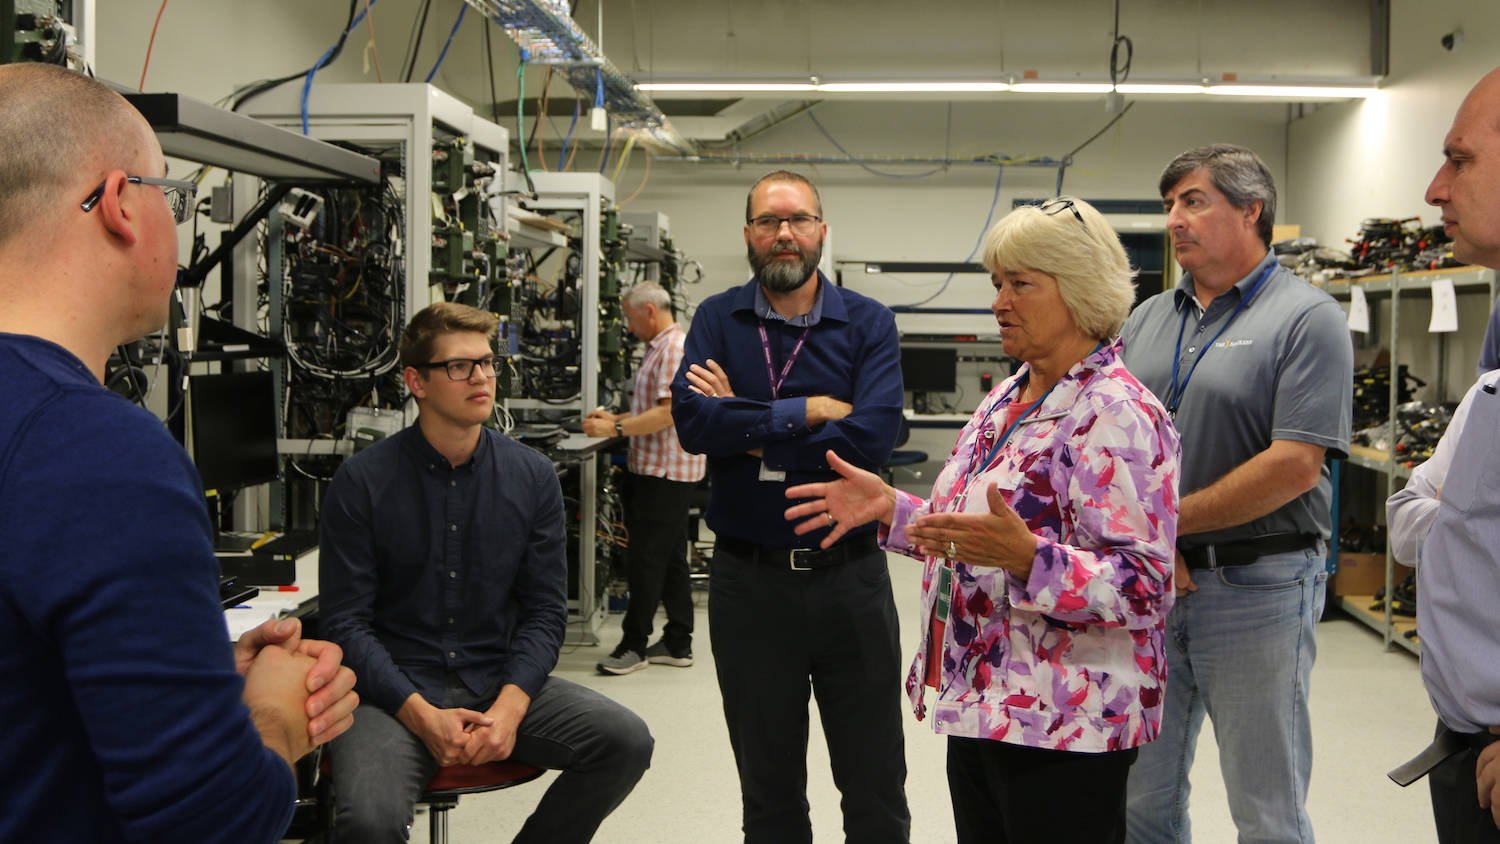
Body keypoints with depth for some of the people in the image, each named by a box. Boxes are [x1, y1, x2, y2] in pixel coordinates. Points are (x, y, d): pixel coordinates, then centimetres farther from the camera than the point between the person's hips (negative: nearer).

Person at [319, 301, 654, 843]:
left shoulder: (533, 476, 3)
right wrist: (422, 716, -19)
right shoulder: (362, 482, -4)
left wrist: (509, 706, -15)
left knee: (626, 740, -18)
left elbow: (545, 610, 3)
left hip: (501, 682, 4)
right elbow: (346, 622, -6)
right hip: (397, 690, -3)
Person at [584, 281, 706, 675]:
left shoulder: (675, 349, -15)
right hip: (655, 469, 11)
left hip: (666, 472, -11)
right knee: (670, 557, 13)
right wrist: (616, 418, 16)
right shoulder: (659, 348, 19)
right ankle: (677, 644, 19)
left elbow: (669, 412, -23)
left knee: (646, 557, -5)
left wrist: (616, 429, -20)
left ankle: (634, 644, 2)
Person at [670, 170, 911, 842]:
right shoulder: (718, 320, 3)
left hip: (849, 577, -1)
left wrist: (750, 432, -14)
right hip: (748, 580, 1)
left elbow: (873, 435, -17)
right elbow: (693, 421, -15)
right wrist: (810, 411, -16)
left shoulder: (868, 324, -1)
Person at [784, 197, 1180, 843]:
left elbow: (1144, 586, -23)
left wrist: (1026, 559, -36)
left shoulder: (1118, 415, -17)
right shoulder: (1008, 399, 12)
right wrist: (890, 509, 8)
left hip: (1065, 725, -9)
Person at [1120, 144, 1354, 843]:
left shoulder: (1307, 318, -8)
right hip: (1148, 583, 6)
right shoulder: (1148, 318, 11)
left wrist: (1167, 521, -12)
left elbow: (1294, 466, -17)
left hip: (1255, 588, -5)